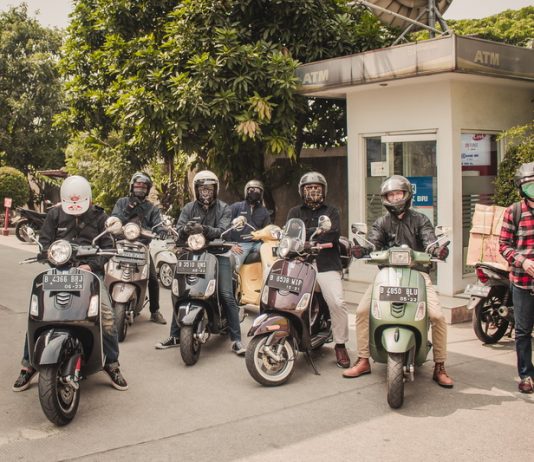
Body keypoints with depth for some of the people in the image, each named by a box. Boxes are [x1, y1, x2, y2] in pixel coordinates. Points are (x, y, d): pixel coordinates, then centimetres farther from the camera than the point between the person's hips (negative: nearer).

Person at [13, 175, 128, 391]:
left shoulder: (99, 217, 6)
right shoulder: (54, 214, 9)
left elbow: (107, 246, 1)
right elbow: (44, 241, 6)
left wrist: (91, 265, -16)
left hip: (90, 271, -1)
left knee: (107, 316, -16)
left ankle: (112, 365, 1)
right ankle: (28, 365, 5)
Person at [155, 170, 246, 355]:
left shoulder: (224, 208, 2)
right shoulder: (189, 208, 9)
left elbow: (222, 231, -14)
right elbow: (178, 229, -4)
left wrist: (205, 230, -33)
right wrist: (185, 229, -28)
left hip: (218, 253, -2)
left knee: (227, 295, -14)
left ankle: (236, 339, -9)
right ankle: (175, 335, 13)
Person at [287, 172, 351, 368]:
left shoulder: (331, 212, 18)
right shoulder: (295, 212, 21)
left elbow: (332, 234, -2)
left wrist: (306, 233, -9)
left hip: (327, 265, -1)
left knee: (338, 303, -17)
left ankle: (340, 345, -1)